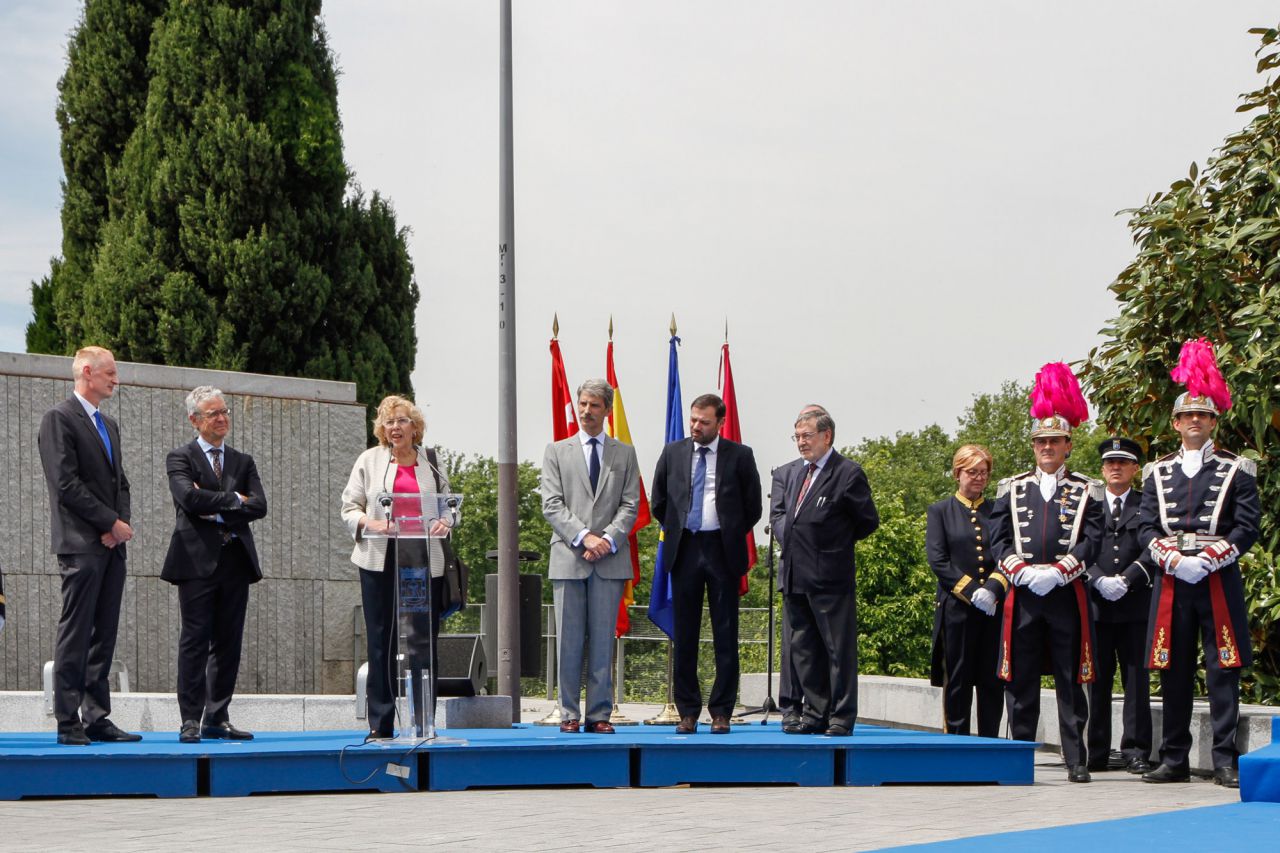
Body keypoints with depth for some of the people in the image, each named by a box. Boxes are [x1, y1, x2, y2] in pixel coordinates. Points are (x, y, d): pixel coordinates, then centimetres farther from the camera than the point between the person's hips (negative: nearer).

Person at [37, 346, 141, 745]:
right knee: (75, 635, -6)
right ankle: (68, 723, -3)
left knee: (104, 635, 7)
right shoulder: (59, 419, -5)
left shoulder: (108, 424, 21)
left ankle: (97, 718, 10)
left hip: (111, 545, 8)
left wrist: (120, 524, 1)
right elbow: (66, 483, -13)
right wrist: (113, 523, -13)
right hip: (81, 543, -8)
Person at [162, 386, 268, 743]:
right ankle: (191, 720, -1)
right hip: (198, 561, -4)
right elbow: (189, 497, -15)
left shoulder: (243, 462, 16)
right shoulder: (180, 458, 4)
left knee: (229, 643, 5)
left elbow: (259, 505, 1)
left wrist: (216, 511, -8)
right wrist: (233, 499, -7)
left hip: (236, 560, 5)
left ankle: (217, 719, 11)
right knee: (195, 640, -5)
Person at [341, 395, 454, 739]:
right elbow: (349, 507, 7)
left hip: (423, 560, 1)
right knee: (381, 642, 2)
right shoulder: (370, 460, 8)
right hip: (381, 559, -1)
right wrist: (371, 524, -12)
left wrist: (444, 522, -3)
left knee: (423, 641, -1)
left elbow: (447, 503, 19)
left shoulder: (431, 460, 13)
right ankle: (380, 724, 8)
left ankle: (421, 721, 5)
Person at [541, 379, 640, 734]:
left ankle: (599, 714, 5)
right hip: (568, 558, 0)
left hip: (610, 559, 1)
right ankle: (569, 714, 6)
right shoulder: (556, 451, 11)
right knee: (569, 640, 0)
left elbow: (630, 505, 6)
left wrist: (608, 539, -10)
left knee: (603, 640, 1)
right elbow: (552, 505, 1)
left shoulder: (625, 454, 13)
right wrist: (584, 537, -12)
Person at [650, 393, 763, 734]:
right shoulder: (673, 453, 7)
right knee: (684, 635, 4)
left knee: (725, 635, 0)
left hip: (722, 551, -2)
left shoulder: (739, 456, 0)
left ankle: (721, 712, 6)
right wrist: (674, 531, 13)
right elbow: (658, 501, 17)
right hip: (684, 550, 2)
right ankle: (687, 711, 10)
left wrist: (731, 538, 7)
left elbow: (752, 506, 6)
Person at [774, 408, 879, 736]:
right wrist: (787, 536, 10)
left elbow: (868, 522, -3)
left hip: (830, 578, -8)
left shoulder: (848, 473, -7)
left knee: (839, 651, -2)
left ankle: (841, 719, 2)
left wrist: (835, 542, 2)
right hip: (795, 579, 8)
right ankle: (815, 715, 20)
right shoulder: (794, 472, 16)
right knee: (803, 651, 11)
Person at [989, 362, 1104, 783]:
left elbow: (1091, 540, -3)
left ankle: (1076, 761, 4)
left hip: (1067, 594, -1)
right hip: (1022, 593, 1)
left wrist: (1056, 572, -15)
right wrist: (1023, 572, -11)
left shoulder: (1086, 491, 7)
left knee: (1070, 680, 1)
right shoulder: (1011, 489, 11)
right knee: (1020, 680, 3)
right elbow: (998, 540, 5)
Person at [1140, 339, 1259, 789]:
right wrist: (1173, 558, -11)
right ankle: (1174, 761, 11)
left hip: (1219, 580, -3)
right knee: (1173, 672, 5)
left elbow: (1246, 528, -4)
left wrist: (1206, 560, -15)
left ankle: (1226, 761, -1)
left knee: (1223, 669, -4)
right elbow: (1147, 529, 7)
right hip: (1171, 582, 3)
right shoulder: (1158, 472, 12)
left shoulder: (1236, 470, 4)